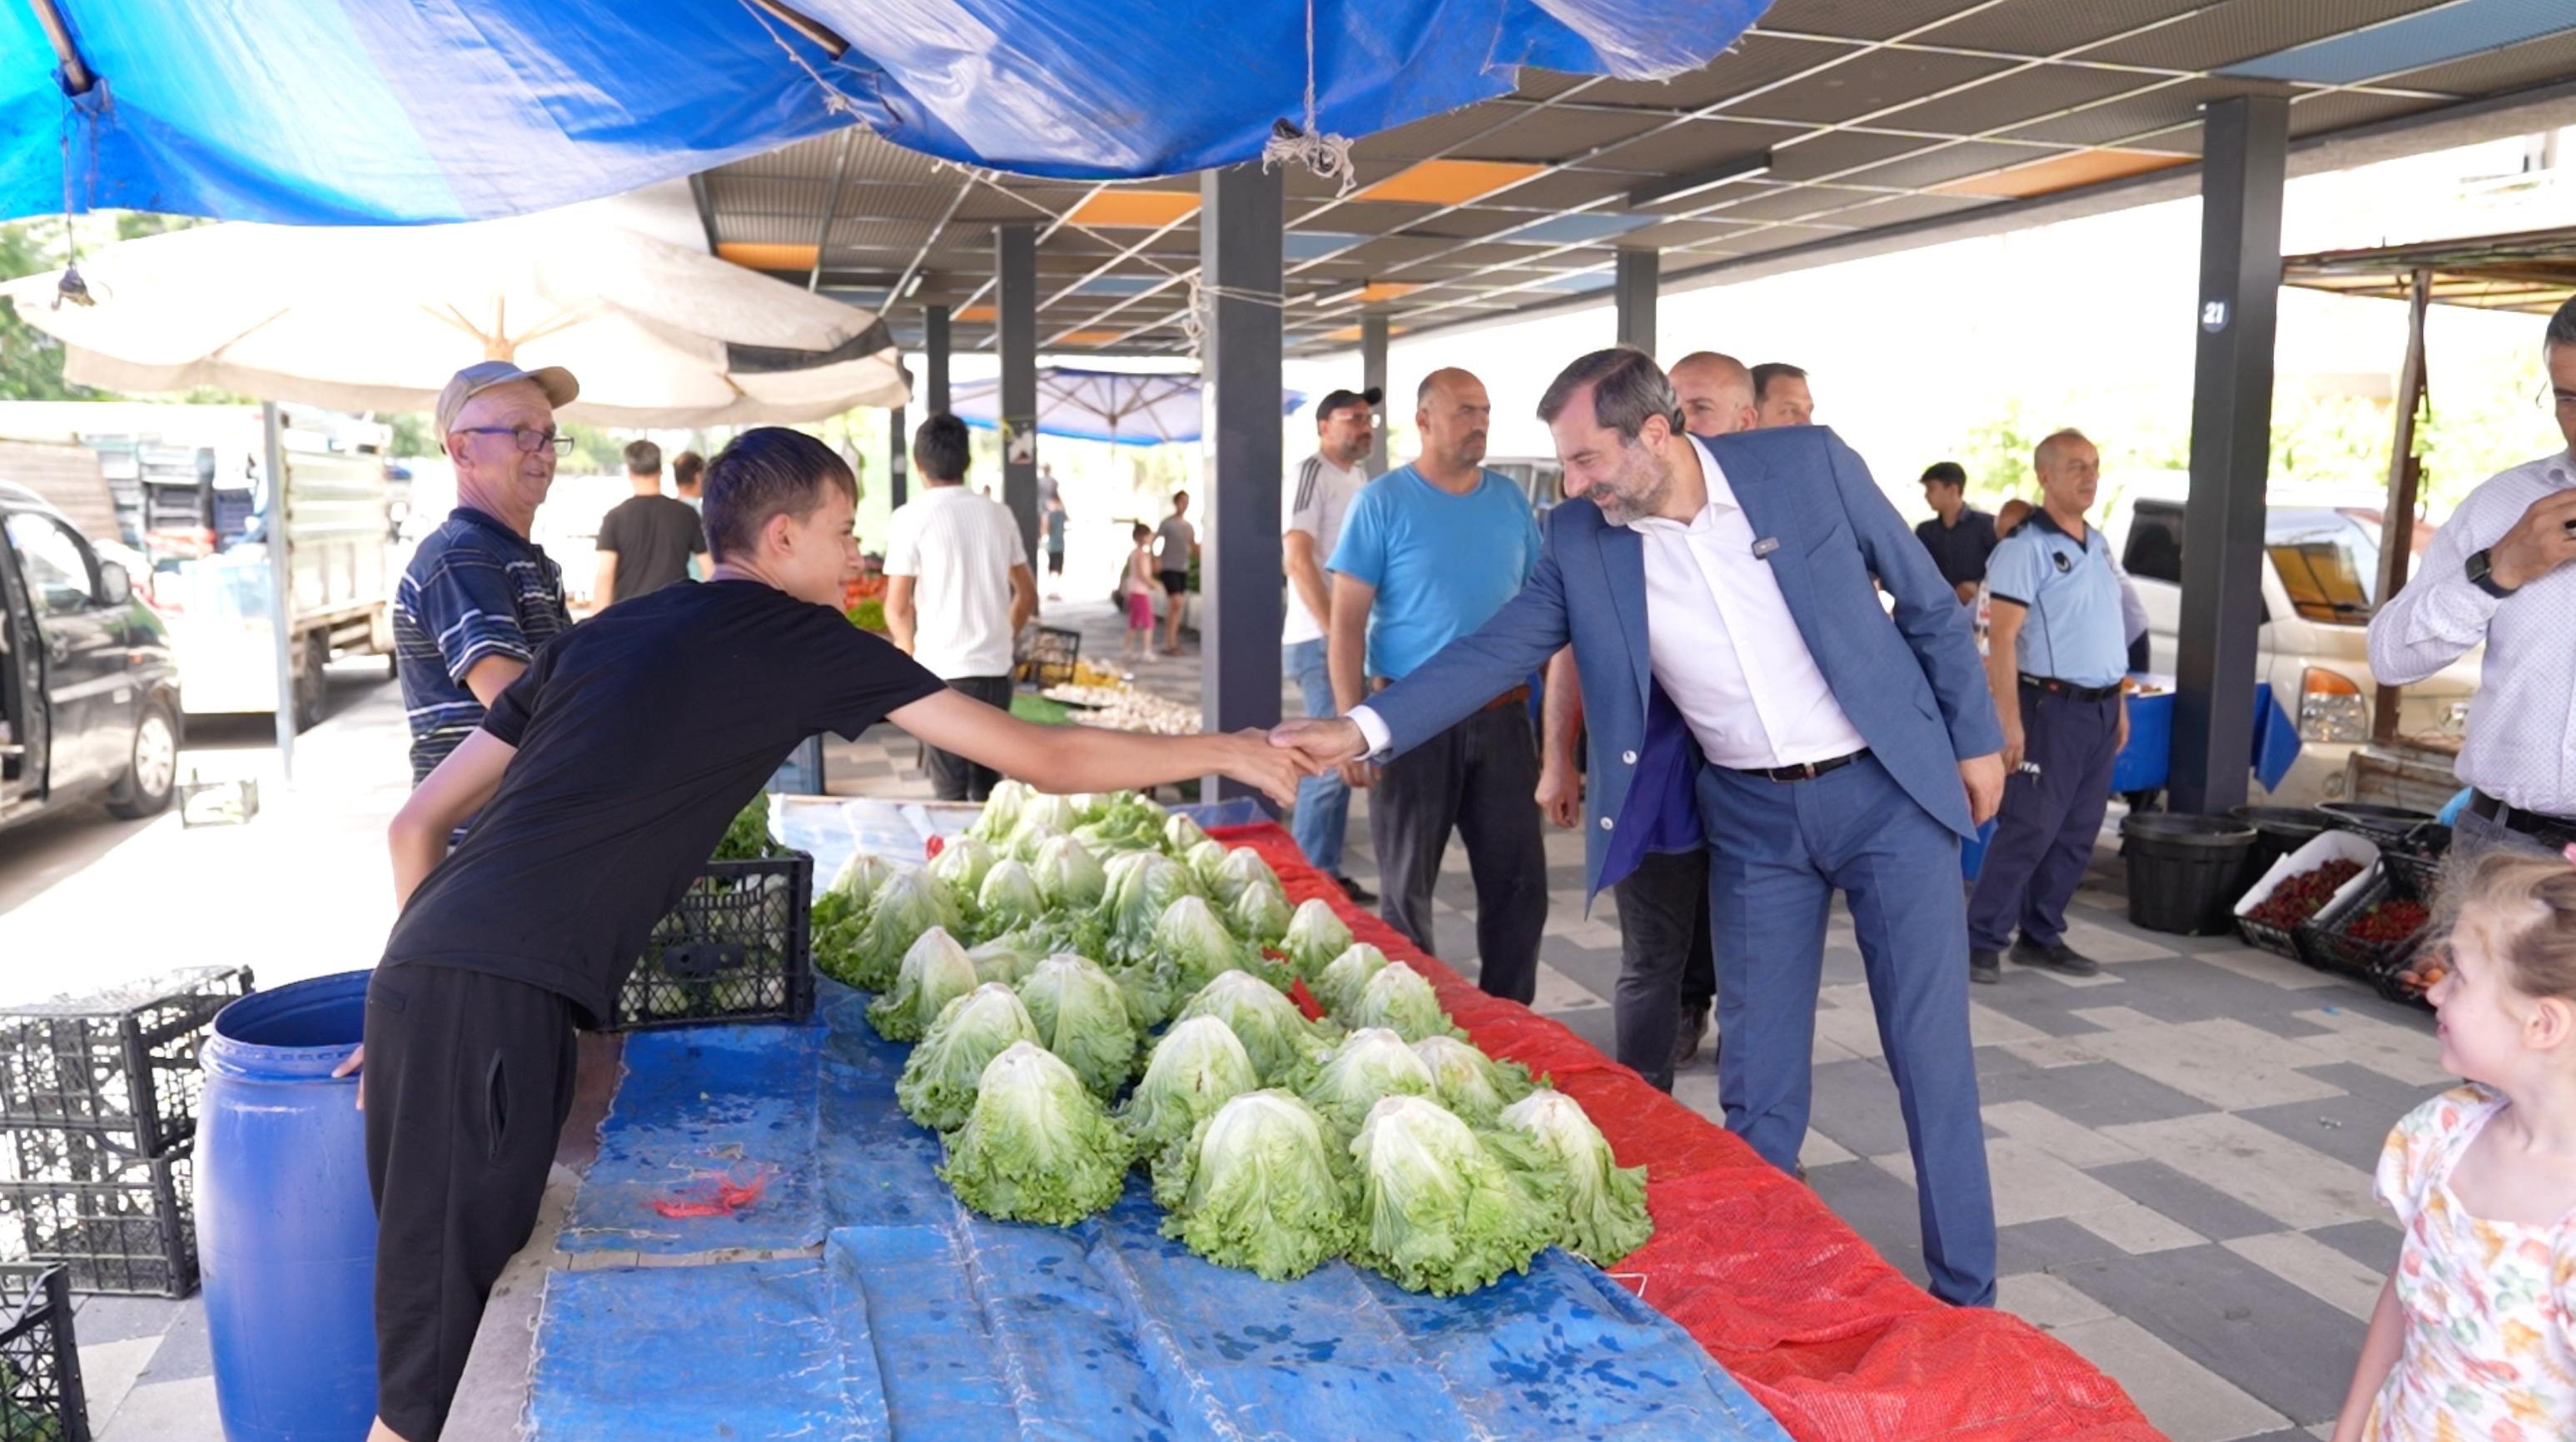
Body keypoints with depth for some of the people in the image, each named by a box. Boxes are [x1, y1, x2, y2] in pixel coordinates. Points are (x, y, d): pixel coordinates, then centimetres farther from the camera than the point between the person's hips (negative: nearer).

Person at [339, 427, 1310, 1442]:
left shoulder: (603, 634, 20)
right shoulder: (802, 638, 0)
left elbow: (418, 820, 21)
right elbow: (1044, 760, 1)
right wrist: (1224, 752, 12)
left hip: (418, 975, 8)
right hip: (502, 1005, -8)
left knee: (442, 1297, 18)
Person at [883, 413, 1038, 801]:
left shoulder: (910, 518, -7)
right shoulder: (999, 514, 7)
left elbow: (897, 608, -8)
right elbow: (1027, 595, 13)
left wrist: (909, 655, 10)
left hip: (944, 672, -4)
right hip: (996, 669, 4)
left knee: (951, 792, 3)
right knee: (988, 786, 14)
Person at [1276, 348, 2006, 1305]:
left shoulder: (1810, 463, -11)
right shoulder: (1582, 543, -6)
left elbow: (1928, 602, -1)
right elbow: (1498, 649, -8)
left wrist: (1974, 738, 3)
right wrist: (1362, 729, -19)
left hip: (1887, 789, -2)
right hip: (1752, 818, 2)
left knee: (1930, 1051, 4)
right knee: (1756, 1075, 7)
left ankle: (1965, 1299, 19)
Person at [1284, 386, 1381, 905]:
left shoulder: (1359, 478, 15)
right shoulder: (1311, 474, -10)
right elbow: (1298, 559, -18)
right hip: (1322, 640, -9)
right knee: (1332, 761, -8)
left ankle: (1328, 873, 21)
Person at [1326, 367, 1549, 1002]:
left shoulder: (1510, 500, 8)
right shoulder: (1383, 503, -5)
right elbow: (1347, 622, -8)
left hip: (1502, 715, 4)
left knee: (1519, 880, 7)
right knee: (1407, 884, 7)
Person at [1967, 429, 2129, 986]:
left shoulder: (2098, 544, 15)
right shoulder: (2026, 547, -11)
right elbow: (2001, 636, -17)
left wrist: (2120, 704, 17)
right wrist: (2010, 720, -23)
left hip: (2101, 707, 8)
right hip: (2053, 707, -8)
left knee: (2077, 833, 9)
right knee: (2029, 829, -9)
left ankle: (2041, 937, 18)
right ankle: (1982, 941, -2)